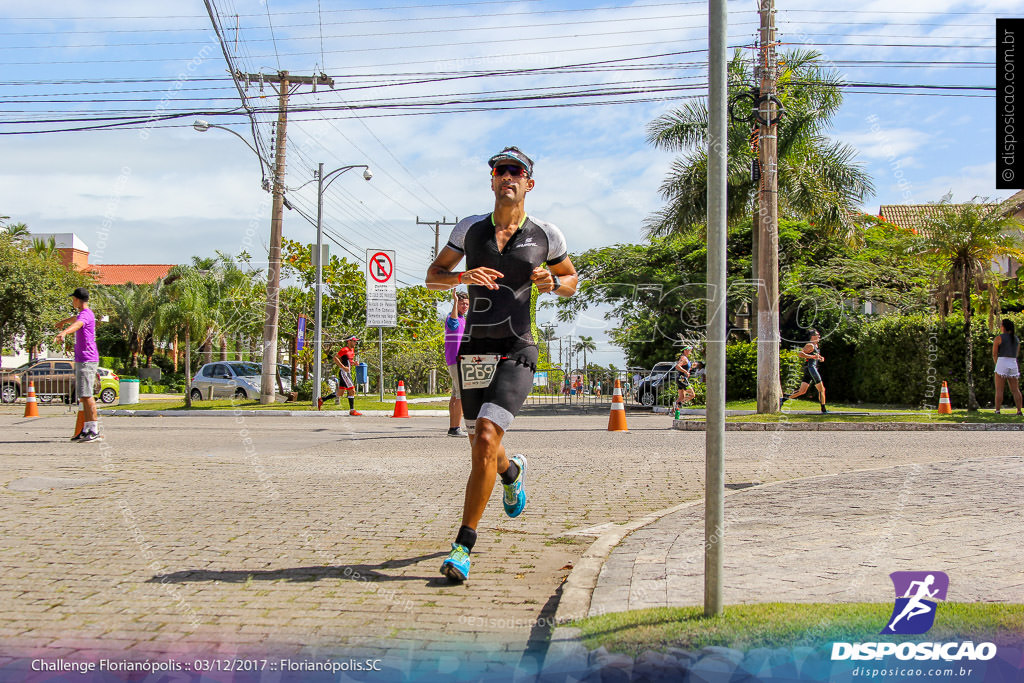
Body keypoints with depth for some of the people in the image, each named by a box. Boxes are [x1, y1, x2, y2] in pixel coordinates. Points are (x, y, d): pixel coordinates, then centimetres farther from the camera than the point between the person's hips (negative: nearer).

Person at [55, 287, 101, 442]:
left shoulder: (85, 314, -13)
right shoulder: (83, 314, 19)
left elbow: (77, 324, -37)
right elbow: (75, 319, 45)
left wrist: (64, 332, -57)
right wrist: (63, 321, 65)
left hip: (86, 360, -10)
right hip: (82, 360, 10)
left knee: (86, 395, -13)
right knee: (84, 396, 12)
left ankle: (95, 431, -14)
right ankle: (86, 430, 16)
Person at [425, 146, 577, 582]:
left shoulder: (545, 235, 4)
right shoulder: (471, 228, 8)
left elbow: (571, 282, 18)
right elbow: (432, 276, 11)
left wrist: (552, 282, -6)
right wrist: (462, 276, -11)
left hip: (517, 353, -3)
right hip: (474, 353, 3)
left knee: (486, 440, -20)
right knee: (481, 450, 14)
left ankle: (463, 546, -12)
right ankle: (512, 470, 52)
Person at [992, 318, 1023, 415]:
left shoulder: (999, 338, -4)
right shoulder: (1016, 339, 14)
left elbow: (994, 354, -5)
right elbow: (1017, 353, 19)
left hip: (1002, 363, -5)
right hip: (1013, 364, 5)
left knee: (999, 390, -3)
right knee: (1015, 390, 7)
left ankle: (997, 410, -6)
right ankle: (1019, 410, 3)